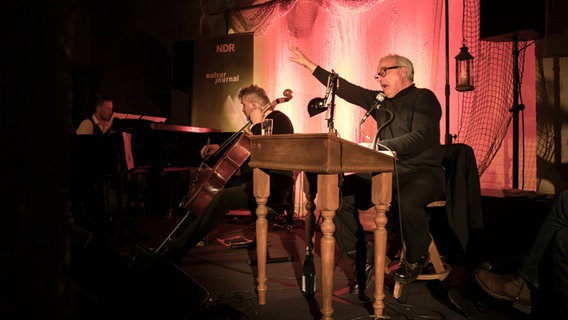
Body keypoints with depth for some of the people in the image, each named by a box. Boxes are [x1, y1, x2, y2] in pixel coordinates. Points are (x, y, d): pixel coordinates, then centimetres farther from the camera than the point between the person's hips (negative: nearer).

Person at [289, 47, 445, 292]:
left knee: (407, 202, -38)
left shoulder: (424, 98, -2)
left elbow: (419, 138, -18)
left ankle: (415, 259, -5)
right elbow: (346, 89, 16)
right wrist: (309, 64, 15)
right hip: (387, 173, 6)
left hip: (423, 174, -6)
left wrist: (377, 146, -30)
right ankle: (362, 257, -3)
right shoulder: (380, 101, 16)